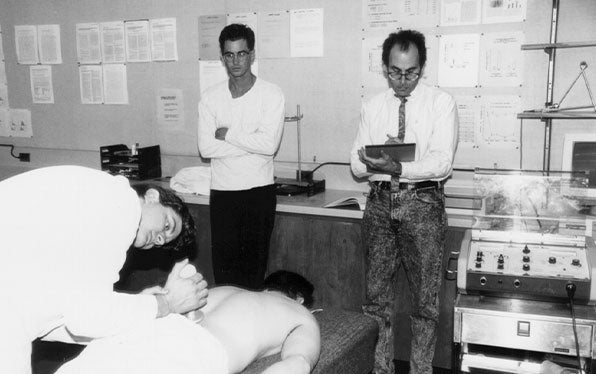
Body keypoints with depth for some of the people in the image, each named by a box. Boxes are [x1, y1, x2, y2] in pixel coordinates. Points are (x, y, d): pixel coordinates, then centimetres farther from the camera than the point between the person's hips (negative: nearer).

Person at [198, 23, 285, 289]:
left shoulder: (271, 95, -5)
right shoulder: (210, 97, 2)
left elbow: (270, 145, -17)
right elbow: (205, 148, -8)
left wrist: (227, 133, -10)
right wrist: (251, 142, -13)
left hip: (260, 191, -2)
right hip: (222, 192, 2)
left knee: (255, 263, 6)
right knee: (223, 262, 6)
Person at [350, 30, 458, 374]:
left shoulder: (441, 103, -1)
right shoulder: (373, 107, 9)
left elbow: (442, 163, -13)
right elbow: (357, 165, 5)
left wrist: (398, 167, -28)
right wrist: (380, 158, -16)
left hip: (422, 203, -3)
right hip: (380, 201, 4)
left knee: (425, 299, 3)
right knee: (377, 296, 10)